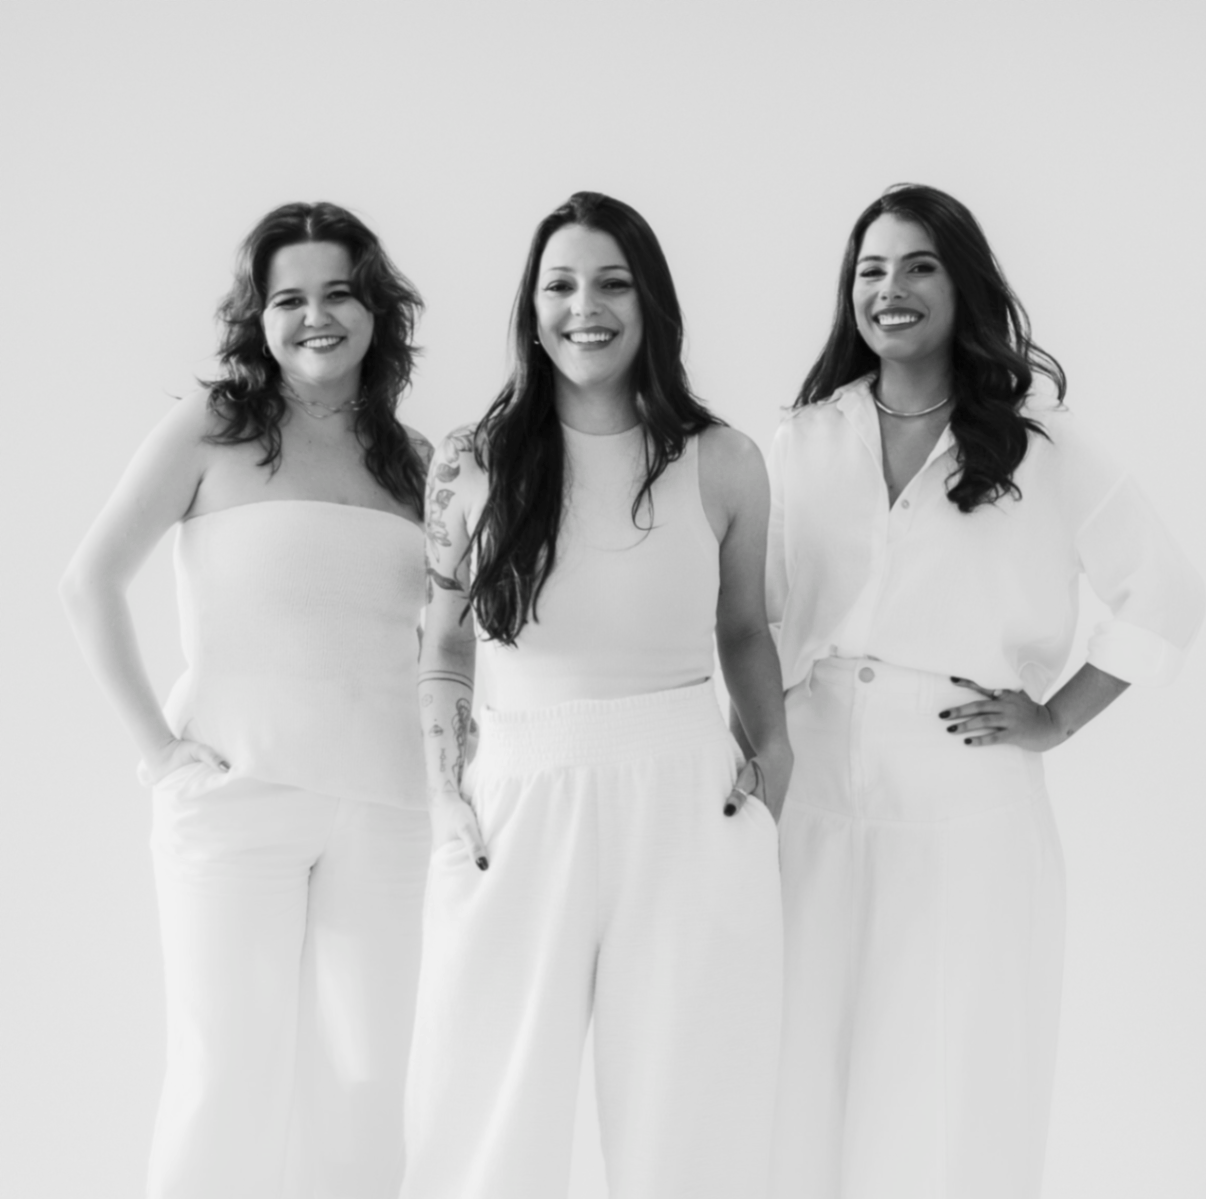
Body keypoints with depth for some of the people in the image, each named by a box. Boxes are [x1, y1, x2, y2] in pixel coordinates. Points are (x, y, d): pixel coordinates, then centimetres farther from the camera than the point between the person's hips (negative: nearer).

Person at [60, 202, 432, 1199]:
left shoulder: (414, 462, 12)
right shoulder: (212, 428, 1)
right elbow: (90, 582, -3)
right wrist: (157, 746, -7)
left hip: (382, 806, 3)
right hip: (236, 787, -3)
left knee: (365, 1076, 5)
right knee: (230, 1071, -2)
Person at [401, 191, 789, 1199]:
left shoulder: (722, 464, 4)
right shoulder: (470, 466, 4)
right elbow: (445, 652, 12)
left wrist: (774, 753, 4)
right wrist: (447, 806, 2)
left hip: (690, 815, 0)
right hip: (516, 816, 0)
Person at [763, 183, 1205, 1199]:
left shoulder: (1038, 442, 0)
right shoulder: (805, 440, 8)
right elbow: (759, 615, 10)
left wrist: (1056, 719, 0)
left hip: (969, 811, -2)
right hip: (818, 800, 2)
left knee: (955, 1085, 5)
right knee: (816, 1073, 7)